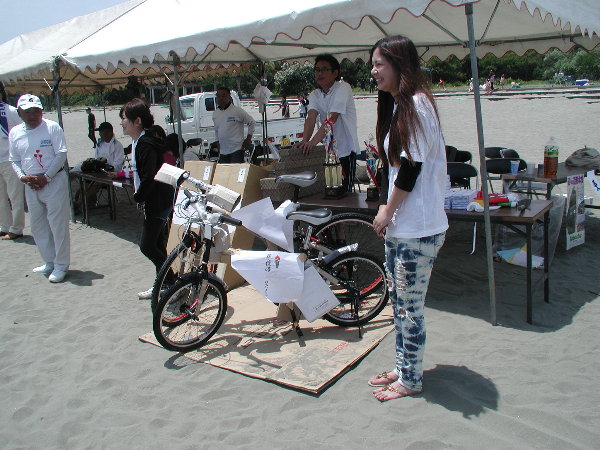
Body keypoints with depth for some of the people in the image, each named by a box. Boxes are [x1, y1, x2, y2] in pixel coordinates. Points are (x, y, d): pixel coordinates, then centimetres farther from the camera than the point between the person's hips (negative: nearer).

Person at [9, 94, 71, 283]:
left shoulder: (52, 127, -7)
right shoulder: (15, 133, 8)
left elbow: (61, 154, -10)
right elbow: (14, 159, 14)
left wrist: (46, 177, -14)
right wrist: (23, 177, -5)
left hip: (54, 181, -6)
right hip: (31, 185, 6)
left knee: (58, 225, -3)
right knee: (37, 226, 12)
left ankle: (61, 265, 9)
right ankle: (49, 262, 27)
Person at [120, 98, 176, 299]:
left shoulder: (146, 144, -20)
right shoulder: (138, 141, 13)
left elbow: (149, 177, -26)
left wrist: (138, 197, -12)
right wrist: (138, 195, 11)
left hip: (157, 201, -11)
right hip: (153, 201, 11)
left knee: (147, 246, -7)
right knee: (157, 245, 15)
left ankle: (173, 283, 2)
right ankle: (163, 285, 25)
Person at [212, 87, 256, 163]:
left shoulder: (237, 111, -7)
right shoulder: (215, 114, 12)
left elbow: (252, 122, 1)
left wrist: (248, 139, -1)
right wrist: (218, 142, 17)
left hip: (236, 149, -6)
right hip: (222, 152, 6)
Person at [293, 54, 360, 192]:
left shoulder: (343, 88, -12)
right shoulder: (315, 95, 8)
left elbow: (332, 118, -23)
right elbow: (311, 117, -9)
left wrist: (312, 142, -32)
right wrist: (304, 140, -28)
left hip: (345, 150, -6)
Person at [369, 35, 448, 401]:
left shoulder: (416, 104, -15)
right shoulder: (396, 104, 15)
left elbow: (411, 167, -19)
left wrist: (387, 210, -9)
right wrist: (385, 210, 10)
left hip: (418, 228, -10)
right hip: (398, 225, 10)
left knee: (410, 306, 3)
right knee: (400, 302, 18)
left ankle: (411, 380, 20)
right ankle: (402, 367, 33)